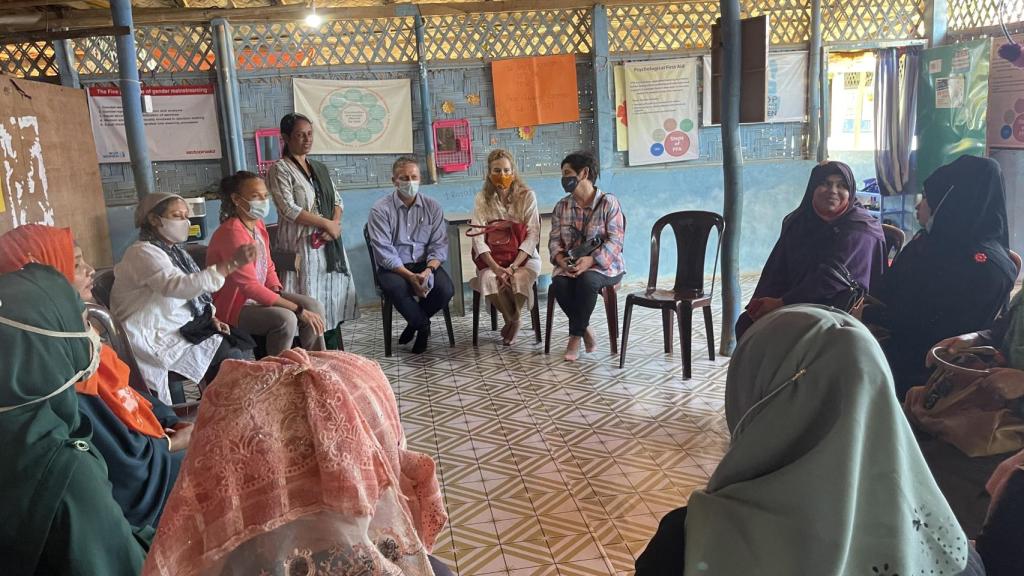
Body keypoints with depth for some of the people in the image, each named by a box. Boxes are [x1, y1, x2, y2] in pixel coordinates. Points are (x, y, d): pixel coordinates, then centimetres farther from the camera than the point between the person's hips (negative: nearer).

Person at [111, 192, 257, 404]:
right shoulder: (143, 252, -17)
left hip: (183, 327, 9)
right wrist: (231, 264, -42)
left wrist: (211, 318, 1)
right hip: (159, 339, -9)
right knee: (231, 359, -17)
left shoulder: (173, 251, 12)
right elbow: (179, 286, -35)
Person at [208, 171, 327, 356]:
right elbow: (250, 286, -29)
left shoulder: (258, 225, 6)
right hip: (232, 306, -9)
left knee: (314, 307, -6)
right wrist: (299, 310, -29)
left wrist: (277, 290, -7)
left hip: (258, 296, 9)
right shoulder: (232, 233, -24)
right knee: (285, 318, -31)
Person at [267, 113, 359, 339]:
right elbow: (289, 210, -14)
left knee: (334, 298, 6)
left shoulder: (320, 168, 16)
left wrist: (335, 224, -7)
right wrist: (326, 223, -12)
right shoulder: (280, 169, -5)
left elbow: (337, 201, 14)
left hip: (329, 244, 7)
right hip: (301, 246, -7)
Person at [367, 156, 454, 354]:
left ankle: (415, 322, 5)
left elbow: (439, 245, 0)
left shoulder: (432, 207, 5)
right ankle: (423, 327, -5)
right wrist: (410, 276, -23)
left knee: (446, 289, -25)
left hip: (425, 263, 3)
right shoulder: (381, 209, -5)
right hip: (393, 267, -2)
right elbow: (384, 252, -12)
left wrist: (428, 271, -20)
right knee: (398, 289, -35)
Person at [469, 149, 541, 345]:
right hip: (493, 258, 1)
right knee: (489, 279, -32)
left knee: (518, 279, -34)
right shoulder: (482, 198, -1)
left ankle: (512, 320, 1)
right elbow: (478, 238, -9)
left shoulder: (527, 196, -3)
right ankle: (512, 321, -1)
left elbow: (532, 235, -9)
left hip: (524, 256, -1)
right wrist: (496, 267, -24)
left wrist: (513, 266, -22)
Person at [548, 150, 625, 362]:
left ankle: (575, 336, -20)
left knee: (587, 280, -37)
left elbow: (615, 242, -14)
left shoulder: (609, 203, -6)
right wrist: (560, 259, -17)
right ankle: (586, 330, -11)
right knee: (559, 283, -30)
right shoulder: (562, 206, 9)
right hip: (569, 265, 4)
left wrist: (590, 260, -28)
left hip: (604, 265, -4)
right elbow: (554, 240, 6)